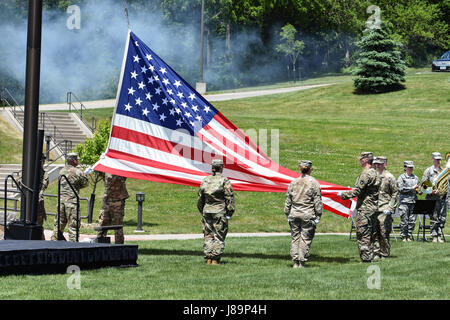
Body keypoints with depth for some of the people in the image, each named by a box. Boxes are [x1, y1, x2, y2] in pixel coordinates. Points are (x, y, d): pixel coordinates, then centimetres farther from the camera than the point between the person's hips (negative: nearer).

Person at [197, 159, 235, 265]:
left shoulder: (205, 181, 8)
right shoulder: (224, 180, -6)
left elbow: (200, 198, 14)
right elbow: (230, 198, -7)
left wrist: (202, 211, 23)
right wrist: (229, 212, -1)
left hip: (207, 211, 4)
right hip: (220, 212, -4)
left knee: (208, 236, 10)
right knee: (219, 237, 1)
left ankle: (208, 259, 8)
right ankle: (215, 259, -3)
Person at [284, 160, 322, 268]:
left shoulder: (293, 183, 7)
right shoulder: (314, 183, -4)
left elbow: (288, 201, 10)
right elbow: (317, 201, -5)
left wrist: (287, 215, 17)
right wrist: (318, 216, 0)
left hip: (294, 214, 4)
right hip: (308, 215, -3)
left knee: (295, 238, 9)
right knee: (305, 239, 1)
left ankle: (295, 262, 8)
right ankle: (302, 263, -1)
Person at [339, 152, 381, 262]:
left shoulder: (366, 174, -16)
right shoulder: (375, 173, 14)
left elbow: (357, 191, -18)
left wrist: (343, 195, -7)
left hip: (364, 209, -9)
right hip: (374, 208, 9)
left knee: (363, 236, -6)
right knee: (370, 235, 13)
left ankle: (365, 258, -7)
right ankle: (370, 257, 16)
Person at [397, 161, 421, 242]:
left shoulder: (415, 177, 16)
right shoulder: (401, 177, 0)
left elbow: (418, 187, 25)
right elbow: (401, 189, -10)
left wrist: (419, 191, 2)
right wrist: (412, 188, -13)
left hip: (413, 201, 5)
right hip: (404, 201, -5)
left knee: (412, 221, 3)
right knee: (404, 220, -4)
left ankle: (409, 236, 11)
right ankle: (404, 236, 3)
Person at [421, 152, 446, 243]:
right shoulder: (428, 170, 3)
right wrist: (431, 191, -14)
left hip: (442, 197, 4)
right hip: (432, 198, -4)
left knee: (442, 218, 3)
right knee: (433, 218, -5)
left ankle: (439, 236, 9)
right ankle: (434, 236, 0)